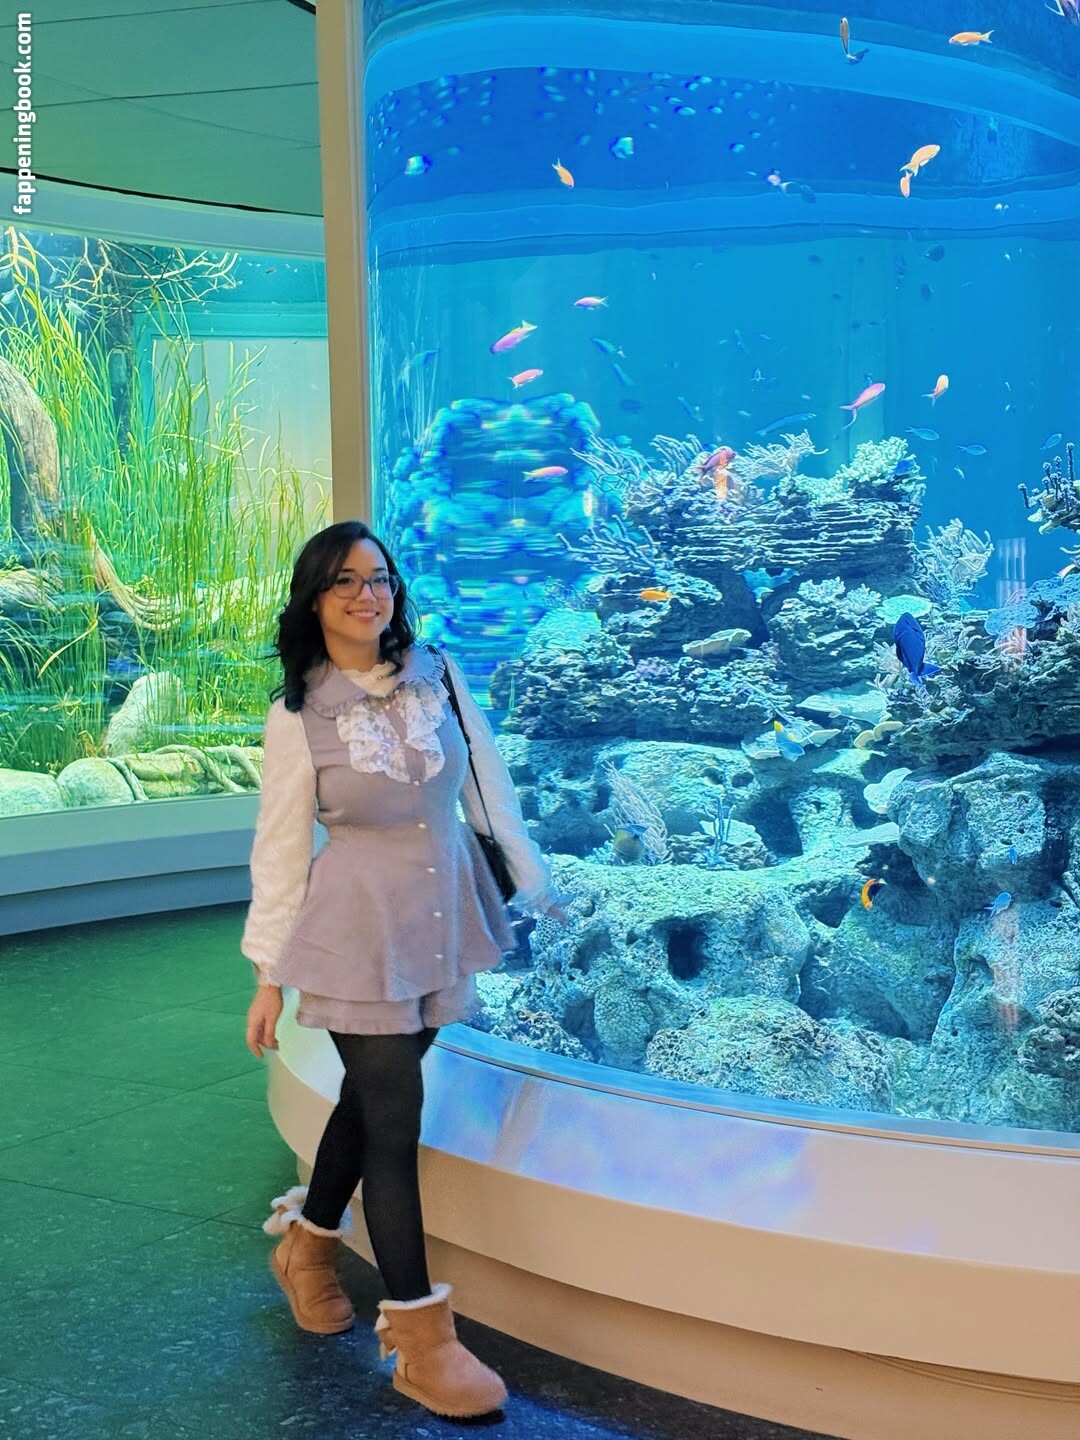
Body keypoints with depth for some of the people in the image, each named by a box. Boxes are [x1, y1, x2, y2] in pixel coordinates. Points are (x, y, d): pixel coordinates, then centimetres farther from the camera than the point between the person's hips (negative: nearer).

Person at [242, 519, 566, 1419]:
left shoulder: (438, 674, 0)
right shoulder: (297, 716, -9)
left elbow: (487, 781, 10)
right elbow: (281, 849, -6)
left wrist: (532, 879, 13)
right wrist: (269, 975, -5)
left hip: (444, 918, 5)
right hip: (360, 931, -4)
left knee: (371, 1094, 18)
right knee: (394, 1118, -4)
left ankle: (308, 1245, 43)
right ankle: (421, 1342, 5)